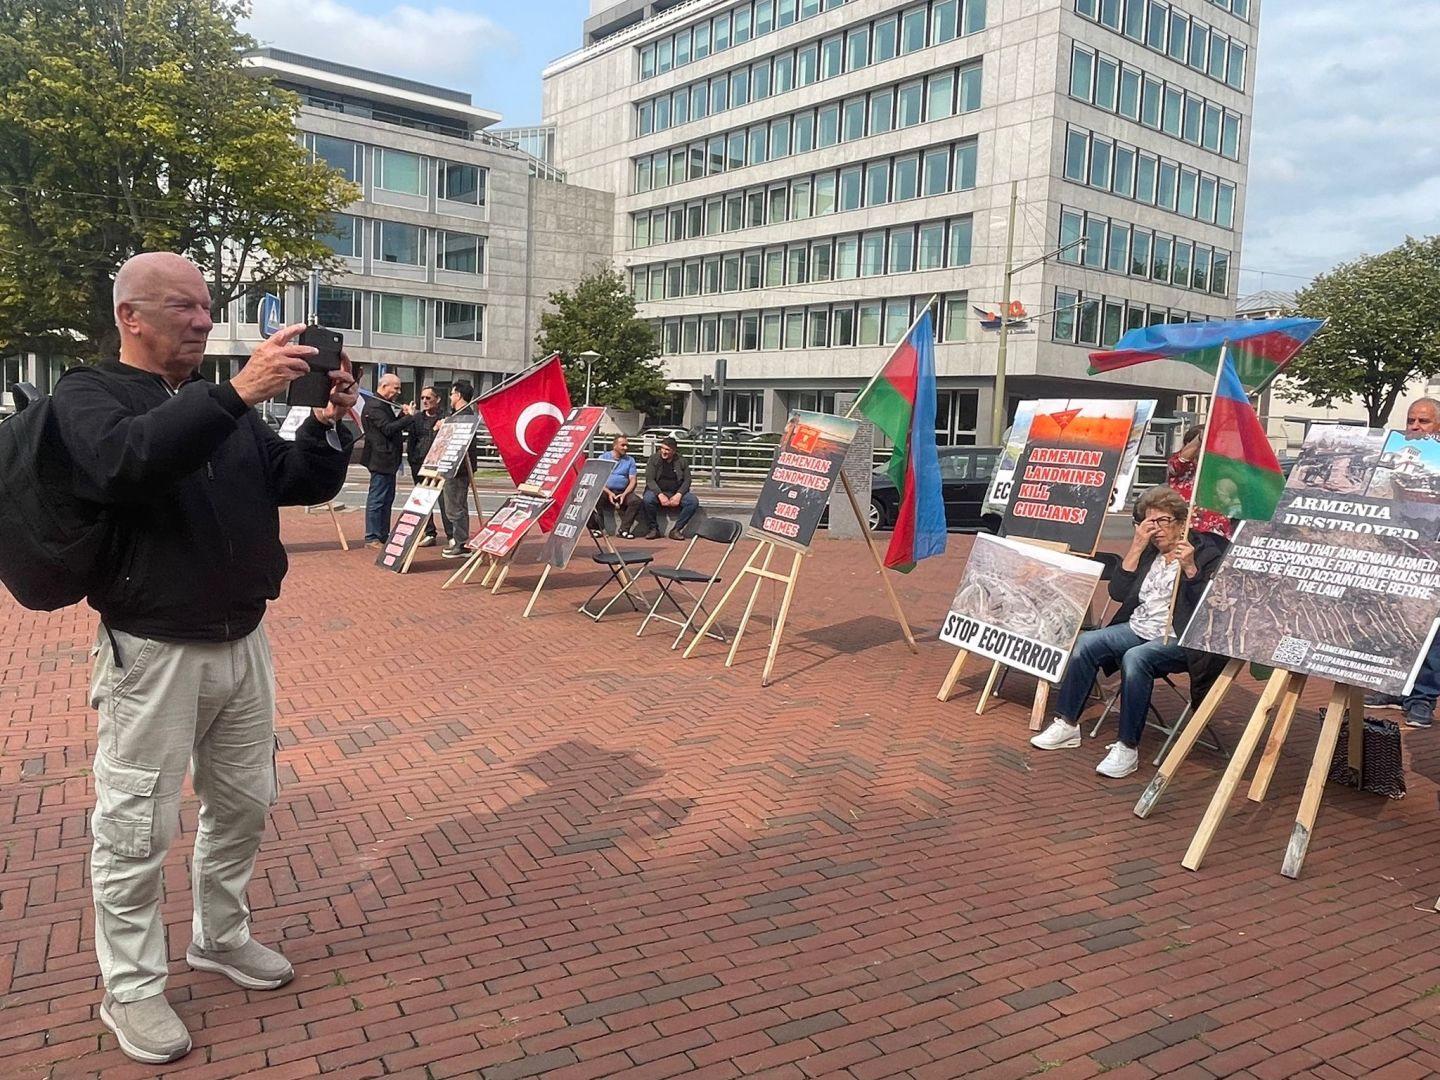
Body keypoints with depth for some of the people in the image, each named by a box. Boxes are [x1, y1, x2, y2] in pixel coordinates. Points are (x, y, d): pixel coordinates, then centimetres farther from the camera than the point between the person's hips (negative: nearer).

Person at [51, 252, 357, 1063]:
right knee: (138, 827, 5)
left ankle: (222, 938, 36)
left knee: (245, 802, 17)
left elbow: (305, 484, 8)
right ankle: (132, 988, 22)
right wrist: (237, 395, -36)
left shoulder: (224, 404, 12)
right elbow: (128, 461, -28)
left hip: (243, 642, 6)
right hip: (153, 652, -6)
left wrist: (331, 422, -10)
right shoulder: (88, 394, -5)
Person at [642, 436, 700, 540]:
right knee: (648, 499, -35)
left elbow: (687, 480, 3)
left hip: (676, 493, 2)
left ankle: (676, 530, -13)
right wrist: (660, 495, -23)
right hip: (657, 491, -2)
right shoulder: (654, 459, -1)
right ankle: (654, 529, -14)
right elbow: (649, 479, -9)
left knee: (693, 501, -23)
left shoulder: (681, 461, 4)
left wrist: (678, 495, -16)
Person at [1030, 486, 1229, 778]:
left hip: (1178, 641, -6)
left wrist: (1190, 567, -23)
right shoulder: (1148, 551, 14)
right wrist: (1137, 547, -1)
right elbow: (1117, 593, 4)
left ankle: (1128, 748, -27)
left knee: (1135, 658, -35)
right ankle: (1066, 724, -8)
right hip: (1136, 629, 6)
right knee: (1084, 643, -17)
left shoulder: (1206, 553, -2)